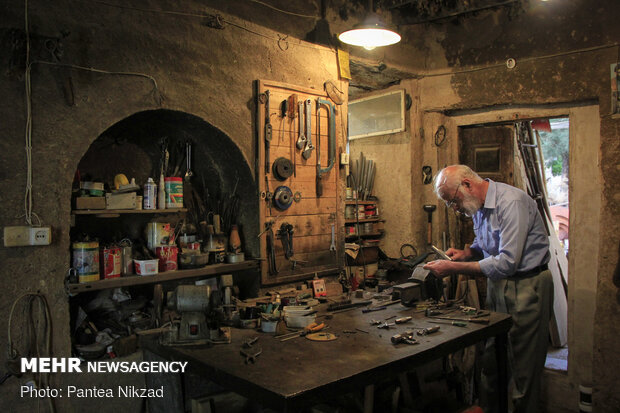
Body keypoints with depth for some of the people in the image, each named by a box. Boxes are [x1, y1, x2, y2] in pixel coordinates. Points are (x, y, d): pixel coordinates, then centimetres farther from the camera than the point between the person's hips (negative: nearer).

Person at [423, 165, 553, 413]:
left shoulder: (511, 202, -20)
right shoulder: (479, 206, 7)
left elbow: (507, 262, -26)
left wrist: (454, 268, -23)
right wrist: (466, 252, 2)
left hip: (525, 288, -8)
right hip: (497, 285, 8)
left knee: (522, 368, 1)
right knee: (490, 362, 10)